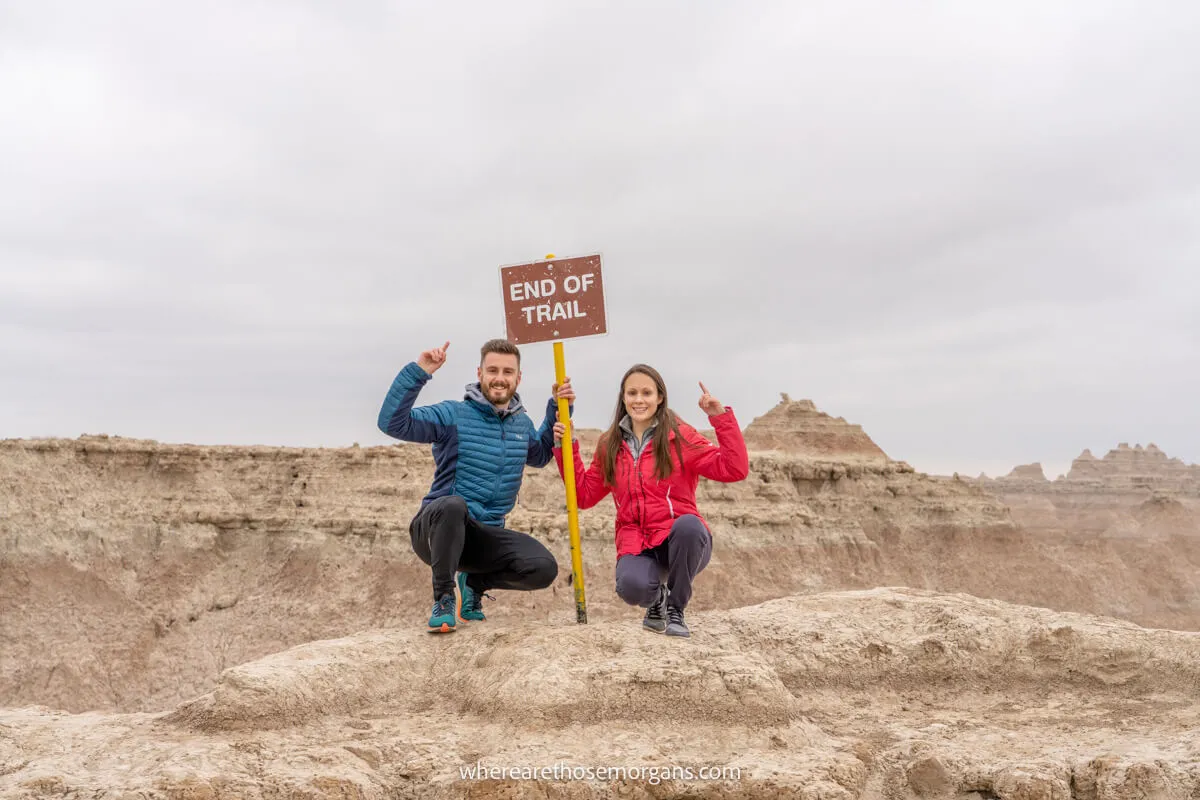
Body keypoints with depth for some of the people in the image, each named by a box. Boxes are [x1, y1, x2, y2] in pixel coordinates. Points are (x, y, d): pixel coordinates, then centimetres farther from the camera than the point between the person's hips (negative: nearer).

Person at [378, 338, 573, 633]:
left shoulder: (522, 423, 10)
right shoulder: (453, 415, -8)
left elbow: (540, 456, 32)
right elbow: (392, 423, -19)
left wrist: (556, 409, 19)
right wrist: (418, 372, -25)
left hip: (486, 537, 5)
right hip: (436, 528, -4)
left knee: (544, 568, -21)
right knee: (453, 504, -41)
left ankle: (474, 582, 10)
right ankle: (444, 597, -17)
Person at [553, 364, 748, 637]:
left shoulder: (680, 437, 0)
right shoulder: (609, 445, 11)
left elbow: (735, 469, -8)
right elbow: (584, 495, 15)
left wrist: (721, 417, -15)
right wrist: (565, 448, 7)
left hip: (680, 542, -1)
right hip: (636, 547, 1)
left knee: (689, 524, -38)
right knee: (632, 587, -34)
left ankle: (675, 609, -10)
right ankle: (657, 600, 9)